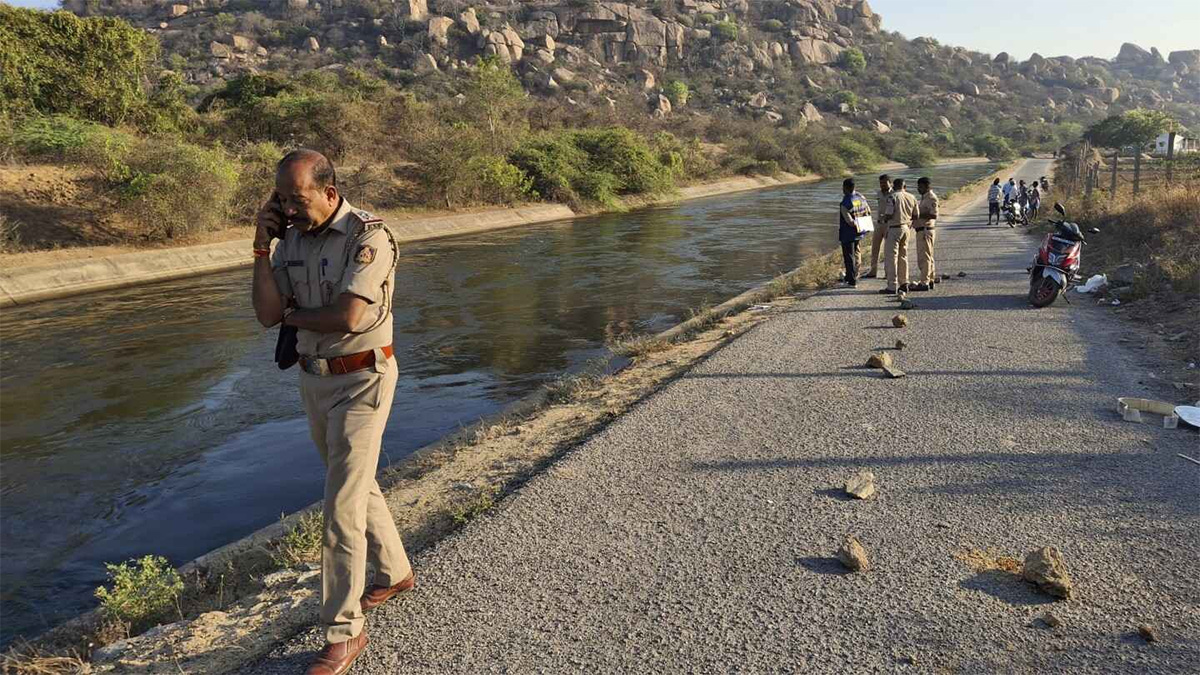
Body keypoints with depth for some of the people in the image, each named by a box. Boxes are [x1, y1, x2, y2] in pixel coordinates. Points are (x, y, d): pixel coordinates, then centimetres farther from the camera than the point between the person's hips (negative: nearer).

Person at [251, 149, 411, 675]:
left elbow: (348, 317, -28)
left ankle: (344, 631, 7)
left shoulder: (368, 236, -19)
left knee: (342, 506, -6)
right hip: (314, 379, 8)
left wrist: (292, 316, -10)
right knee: (356, 484, 21)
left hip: (362, 380, -7)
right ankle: (395, 571, 42)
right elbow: (266, 314, -3)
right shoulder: (291, 238, 3)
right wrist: (261, 247, -12)